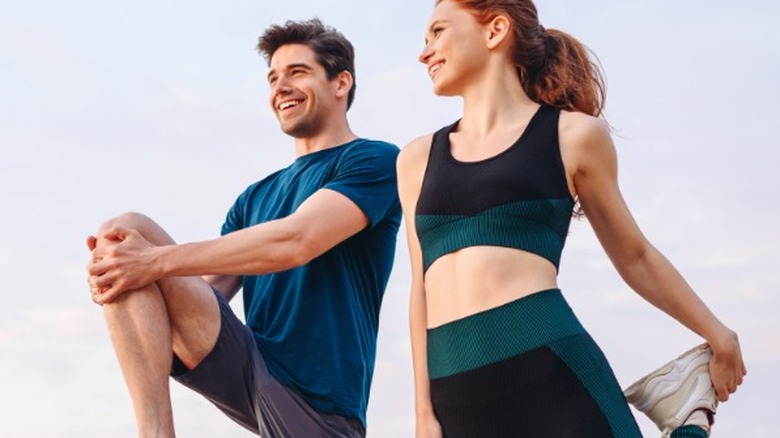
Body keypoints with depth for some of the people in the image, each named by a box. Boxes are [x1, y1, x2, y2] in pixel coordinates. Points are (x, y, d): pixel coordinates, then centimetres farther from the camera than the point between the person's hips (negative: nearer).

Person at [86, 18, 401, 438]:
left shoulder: (374, 161, -1)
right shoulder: (256, 197, 23)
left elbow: (294, 241, -18)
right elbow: (207, 289, 13)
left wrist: (157, 261, -19)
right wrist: (118, 272, -8)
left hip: (317, 401, -6)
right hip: (247, 375, 6)